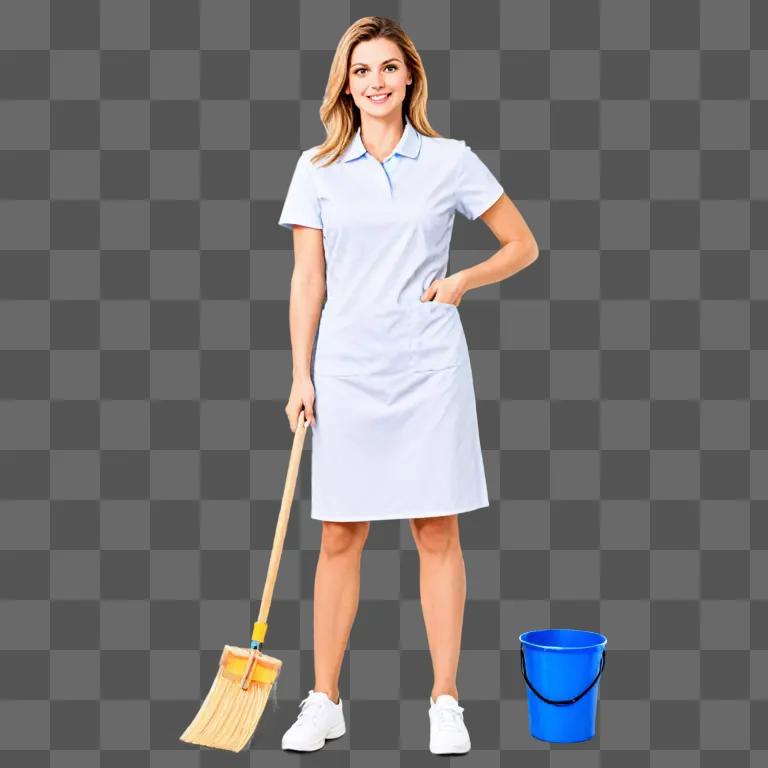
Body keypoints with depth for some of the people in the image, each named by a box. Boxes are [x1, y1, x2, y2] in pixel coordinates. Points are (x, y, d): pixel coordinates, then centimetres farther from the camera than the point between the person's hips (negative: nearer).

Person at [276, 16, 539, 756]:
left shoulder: (452, 161, 3)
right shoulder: (318, 169, 5)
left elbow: (522, 245, 10)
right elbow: (307, 279, 4)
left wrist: (462, 280, -6)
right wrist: (301, 376, -1)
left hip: (429, 366, -1)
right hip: (347, 368, 1)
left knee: (438, 533, 3)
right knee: (340, 536, 5)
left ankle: (445, 703, 14)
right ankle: (324, 701, 16)